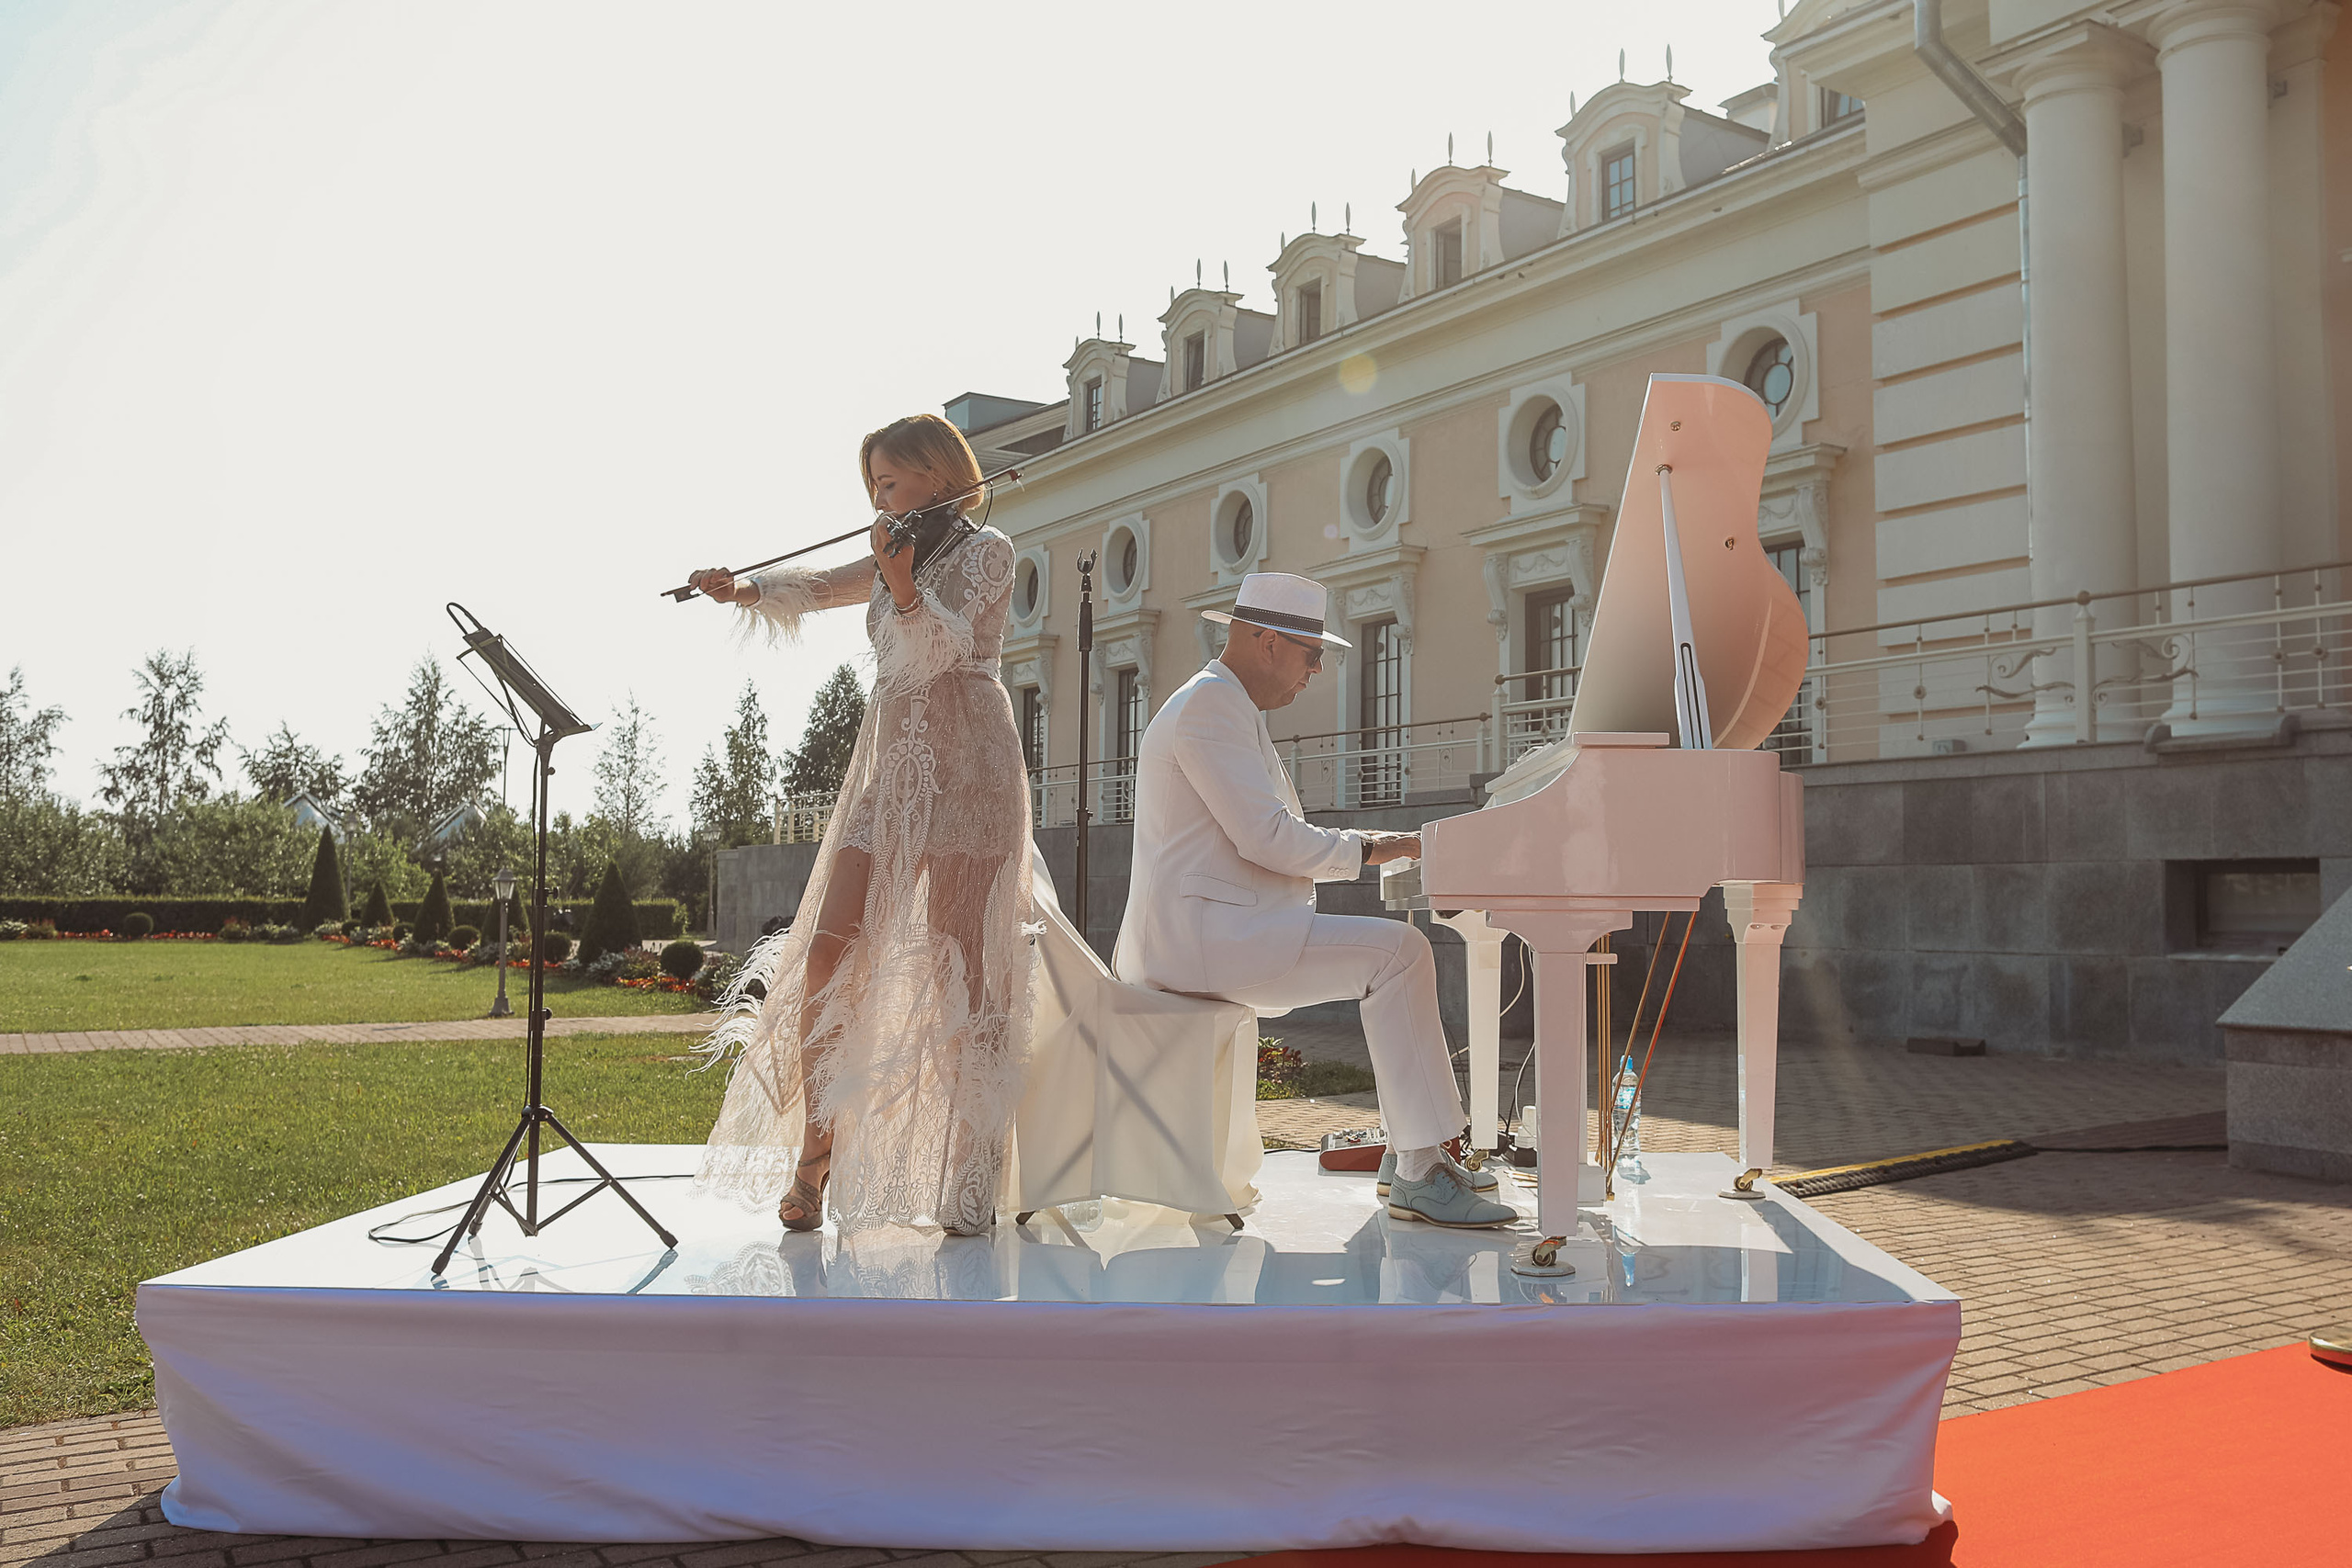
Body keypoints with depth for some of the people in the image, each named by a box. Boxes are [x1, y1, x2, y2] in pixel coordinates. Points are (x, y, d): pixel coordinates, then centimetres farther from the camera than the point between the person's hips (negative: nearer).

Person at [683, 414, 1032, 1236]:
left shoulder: (984, 551, 2)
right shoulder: (893, 560, 22)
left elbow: (941, 646, -11)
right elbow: (816, 588, 32)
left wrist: (903, 589, -30)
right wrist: (748, 589, 12)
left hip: (964, 768, -6)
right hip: (886, 767, 6)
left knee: (956, 969, -10)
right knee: (828, 951, -6)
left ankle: (970, 1178, -6)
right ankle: (813, 1154, 2)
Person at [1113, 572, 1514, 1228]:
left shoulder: (1229, 706, 23)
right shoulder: (1211, 702, -12)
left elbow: (1261, 839, 23)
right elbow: (1266, 838, -19)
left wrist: (1383, 845, 11)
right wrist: (1369, 848, -6)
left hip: (1222, 926, 11)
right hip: (1198, 934, -11)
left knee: (1401, 949, 8)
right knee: (1397, 952, -18)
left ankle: (1419, 1151, 7)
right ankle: (1418, 1175, -16)